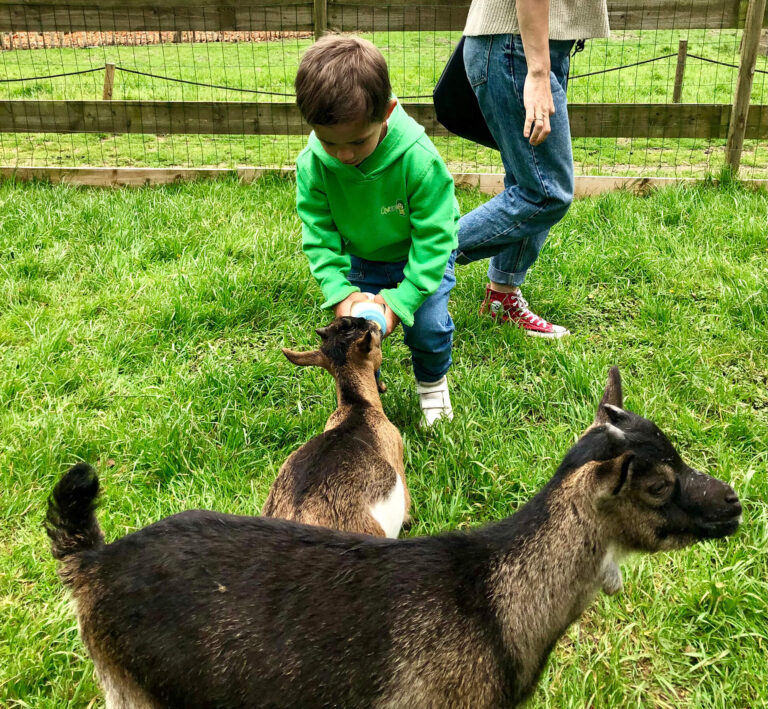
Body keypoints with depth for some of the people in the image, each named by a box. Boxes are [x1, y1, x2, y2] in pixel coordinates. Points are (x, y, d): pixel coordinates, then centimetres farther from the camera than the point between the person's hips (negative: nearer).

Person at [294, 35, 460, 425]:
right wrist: (339, 291, -27)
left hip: (422, 254, -3)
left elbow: (432, 237, -28)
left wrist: (402, 298, -32)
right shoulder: (312, 164, -25)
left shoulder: (418, 159, -35)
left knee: (428, 326, -15)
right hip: (360, 258, 3)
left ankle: (432, 382, 19)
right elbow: (318, 235, -15)